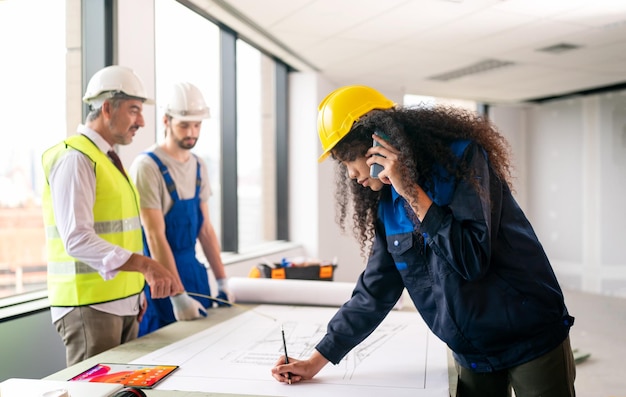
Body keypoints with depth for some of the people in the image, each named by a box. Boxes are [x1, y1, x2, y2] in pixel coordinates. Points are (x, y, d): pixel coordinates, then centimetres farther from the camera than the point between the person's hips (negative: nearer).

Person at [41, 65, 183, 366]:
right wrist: (145, 265, -35)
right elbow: (77, 239, -25)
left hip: (123, 304, 9)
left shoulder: (108, 159, 15)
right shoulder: (74, 159, -14)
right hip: (90, 306, -9)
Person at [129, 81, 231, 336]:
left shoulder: (199, 166, 7)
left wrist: (223, 281, 8)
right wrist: (178, 296, -23)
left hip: (193, 268, 7)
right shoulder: (148, 166, -16)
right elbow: (155, 236, -20)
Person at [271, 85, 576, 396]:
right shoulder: (388, 206, 1)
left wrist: (412, 192, -25)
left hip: (531, 339, -5)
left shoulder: (462, 157, -17)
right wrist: (316, 361, 1)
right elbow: (373, 293, 3)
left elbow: (472, 259, -25)